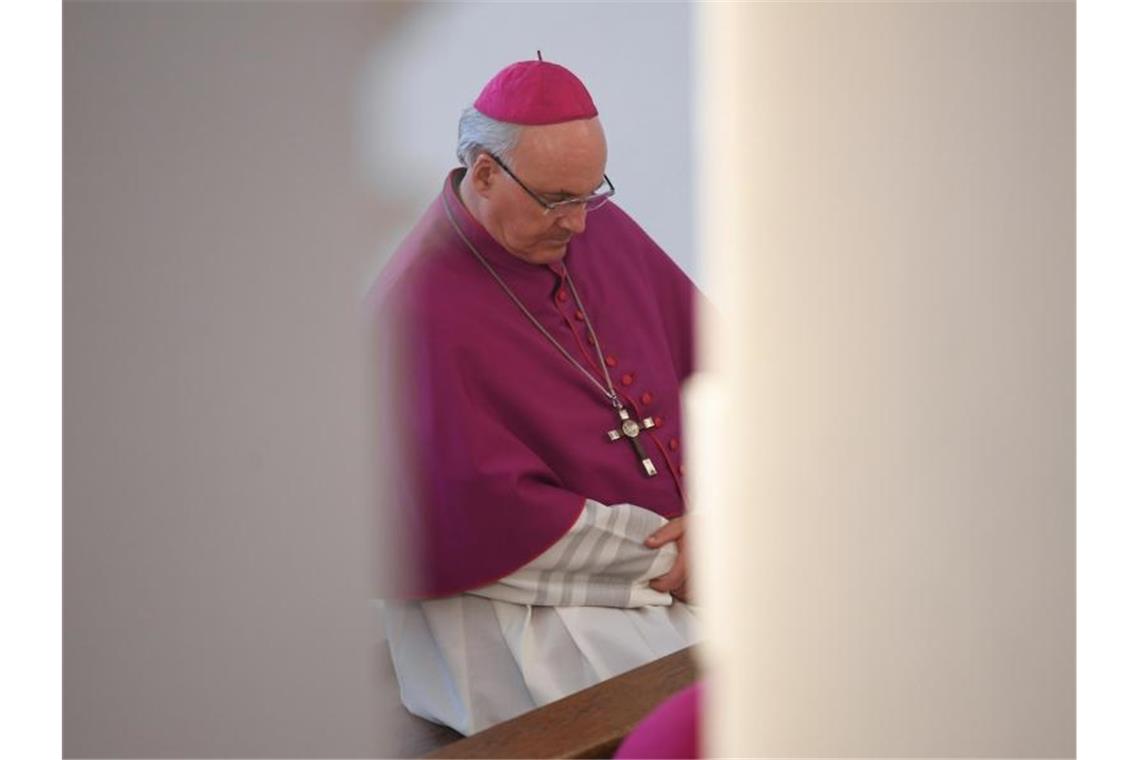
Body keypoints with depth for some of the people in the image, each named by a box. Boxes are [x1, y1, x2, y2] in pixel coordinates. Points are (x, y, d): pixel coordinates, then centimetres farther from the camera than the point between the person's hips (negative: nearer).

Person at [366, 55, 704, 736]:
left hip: (677, 553, 7)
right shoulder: (418, 308, -17)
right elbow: (486, 515, -19)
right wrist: (662, 557, -14)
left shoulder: (599, 227, 6)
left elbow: (706, 354, 8)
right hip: (528, 596, -7)